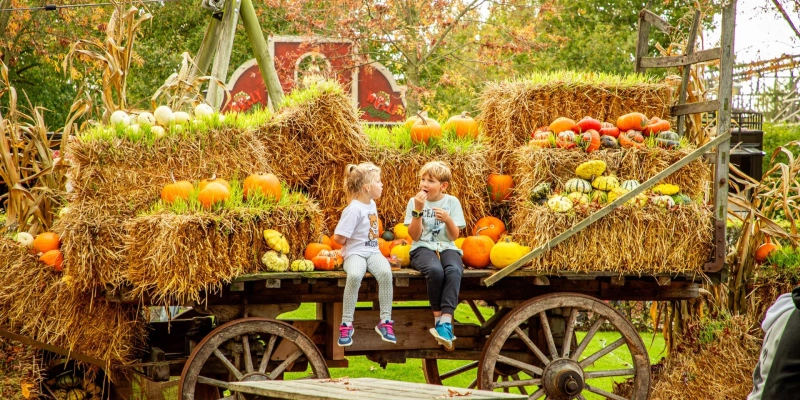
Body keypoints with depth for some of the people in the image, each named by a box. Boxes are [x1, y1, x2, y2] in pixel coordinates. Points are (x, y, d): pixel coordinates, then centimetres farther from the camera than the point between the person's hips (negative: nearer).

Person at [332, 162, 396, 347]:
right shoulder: (354, 209, -14)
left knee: (385, 272, -28)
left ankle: (385, 321, -21)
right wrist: (351, 245, 1)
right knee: (354, 275, -38)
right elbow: (338, 238, -16)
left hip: (373, 252, 6)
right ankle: (346, 324, -27)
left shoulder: (371, 204, 12)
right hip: (355, 253, -6)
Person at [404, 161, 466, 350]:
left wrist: (448, 219, -16)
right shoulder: (414, 202, 4)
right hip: (423, 248, -1)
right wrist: (418, 210, -13)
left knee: (454, 270, -35)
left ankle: (445, 321, -40)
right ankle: (437, 317, -21)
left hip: (446, 247, 1)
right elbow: (415, 236, -2)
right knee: (435, 270, -37)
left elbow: (454, 235, 4)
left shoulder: (452, 202, 6)